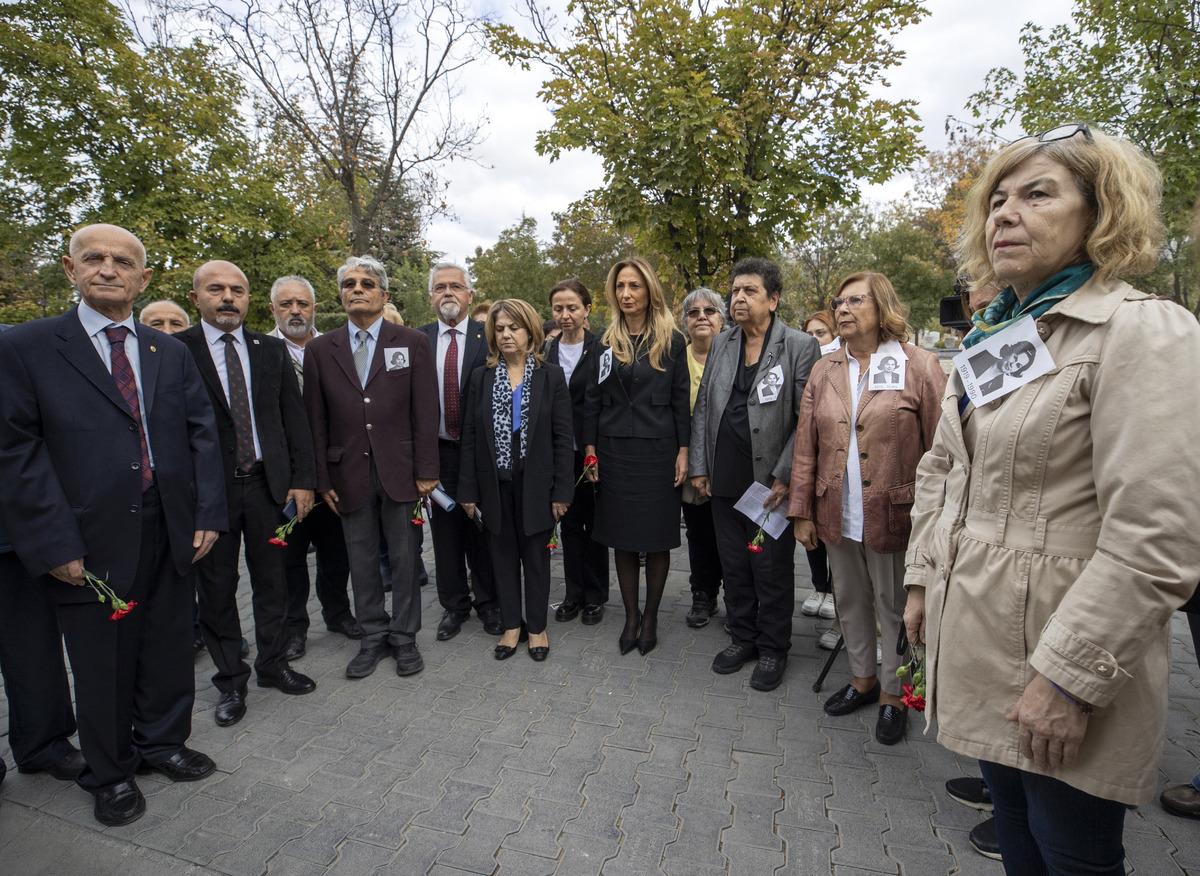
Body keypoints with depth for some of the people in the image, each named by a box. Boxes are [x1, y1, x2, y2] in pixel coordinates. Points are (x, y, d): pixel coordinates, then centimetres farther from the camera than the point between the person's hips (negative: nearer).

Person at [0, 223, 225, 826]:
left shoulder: (171, 352, 8)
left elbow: (201, 434, 6)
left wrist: (207, 515, -2)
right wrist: (54, 544, -14)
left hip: (171, 533, 3)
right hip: (91, 542, -3)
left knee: (168, 650, 17)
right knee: (102, 663, 14)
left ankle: (163, 743, 40)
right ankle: (110, 773, 36)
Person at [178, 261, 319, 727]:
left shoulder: (272, 350, 5)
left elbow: (294, 418, 5)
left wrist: (303, 479, 0)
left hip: (268, 483, 3)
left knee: (272, 581, 13)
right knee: (216, 588, 10)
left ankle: (272, 664, 31)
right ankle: (230, 679, 27)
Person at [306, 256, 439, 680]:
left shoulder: (412, 343, 0)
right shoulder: (320, 349, 6)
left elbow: (425, 412, -4)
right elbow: (316, 420, 5)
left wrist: (426, 471, -8)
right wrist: (323, 479, 1)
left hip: (398, 470, -2)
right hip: (348, 473, 2)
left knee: (404, 558, 9)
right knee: (361, 561, 12)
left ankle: (404, 637, 25)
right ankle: (373, 637, 28)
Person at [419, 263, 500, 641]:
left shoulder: (488, 337, -3)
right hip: (438, 450, 2)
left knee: (482, 528, 9)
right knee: (446, 529, 11)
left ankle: (488, 603, 27)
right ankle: (453, 605, 28)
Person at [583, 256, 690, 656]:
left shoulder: (671, 341, 0)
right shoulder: (606, 340, 6)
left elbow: (681, 398, 0)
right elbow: (593, 398, 6)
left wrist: (683, 450, -5)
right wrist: (590, 448, 1)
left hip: (658, 450, -2)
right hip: (614, 450, 2)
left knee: (657, 536, 5)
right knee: (622, 537, 8)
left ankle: (650, 617, 22)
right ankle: (630, 616, 22)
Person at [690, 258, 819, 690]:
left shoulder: (800, 347, -7)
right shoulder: (721, 345, 9)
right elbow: (702, 408, 10)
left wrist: (784, 477, -14)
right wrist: (698, 467, 6)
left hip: (770, 484, -4)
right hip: (725, 480, 5)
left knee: (772, 571, 9)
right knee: (734, 566, 16)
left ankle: (773, 650, 28)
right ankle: (742, 638, 34)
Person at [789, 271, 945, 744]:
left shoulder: (919, 366, -6)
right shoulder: (824, 372, 6)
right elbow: (806, 448, 4)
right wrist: (802, 512, 2)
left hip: (892, 514, -4)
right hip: (836, 516, 4)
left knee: (893, 607, 12)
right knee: (850, 603, 18)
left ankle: (893, 694, 33)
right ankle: (862, 679, 39)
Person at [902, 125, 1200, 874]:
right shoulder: (992, 338, 9)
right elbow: (941, 470, 14)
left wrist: (1070, 677, -20)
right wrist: (922, 580, 11)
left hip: (1062, 673, -6)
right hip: (977, 641, 6)